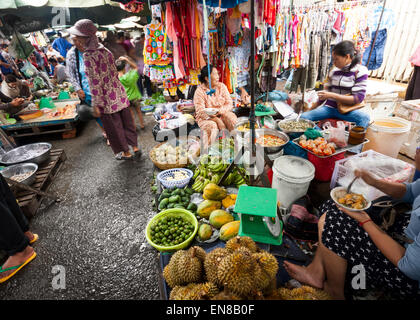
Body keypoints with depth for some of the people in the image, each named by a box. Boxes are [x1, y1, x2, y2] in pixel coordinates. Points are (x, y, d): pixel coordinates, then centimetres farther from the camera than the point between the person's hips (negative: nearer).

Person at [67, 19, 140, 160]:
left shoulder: (88, 56, -15)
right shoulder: (105, 51, 6)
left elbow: (94, 81, -18)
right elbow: (115, 73, 10)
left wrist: (96, 103, -13)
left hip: (107, 99, -7)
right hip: (119, 93, 7)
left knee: (114, 127, 9)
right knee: (127, 121, 16)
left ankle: (126, 152, 23)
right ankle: (135, 147, 29)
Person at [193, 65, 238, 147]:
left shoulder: (222, 86, 3)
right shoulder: (200, 91, -9)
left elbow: (229, 104, -1)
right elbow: (200, 111, -17)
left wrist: (219, 111, -23)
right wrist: (216, 119, -30)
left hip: (222, 114, 3)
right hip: (205, 118, -3)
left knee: (232, 118, -26)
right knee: (212, 126, -34)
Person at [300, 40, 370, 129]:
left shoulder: (360, 71, -3)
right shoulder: (334, 71, 9)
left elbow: (358, 98, -11)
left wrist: (332, 95, -19)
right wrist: (311, 109, 9)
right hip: (329, 107, 4)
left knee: (365, 118, -35)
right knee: (303, 117, -21)